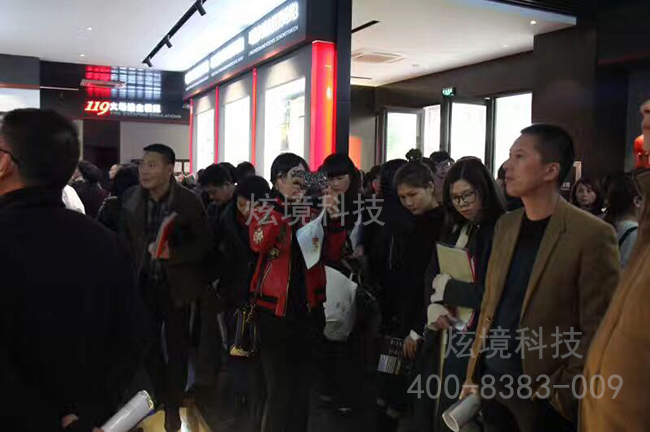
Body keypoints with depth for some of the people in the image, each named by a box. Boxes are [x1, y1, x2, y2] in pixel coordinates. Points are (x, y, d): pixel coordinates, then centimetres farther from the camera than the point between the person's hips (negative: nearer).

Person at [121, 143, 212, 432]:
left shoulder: (189, 202, -16)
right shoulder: (130, 199, -5)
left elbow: (204, 245, -13)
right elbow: (126, 238, 8)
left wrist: (172, 254, -27)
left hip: (176, 285, -3)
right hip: (144, 283, 3)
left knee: (176, 345, 10)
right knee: (147, 343, 12)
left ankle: (173, 406, 29)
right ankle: (156, 396, 35)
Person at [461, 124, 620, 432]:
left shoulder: (591, 234, -13)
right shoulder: (505, 225, 6)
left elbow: (597, 330, -13)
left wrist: (562, 395, -14)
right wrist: (474, 375, 8)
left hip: (544, 395, -5)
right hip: (492, 385, 6)